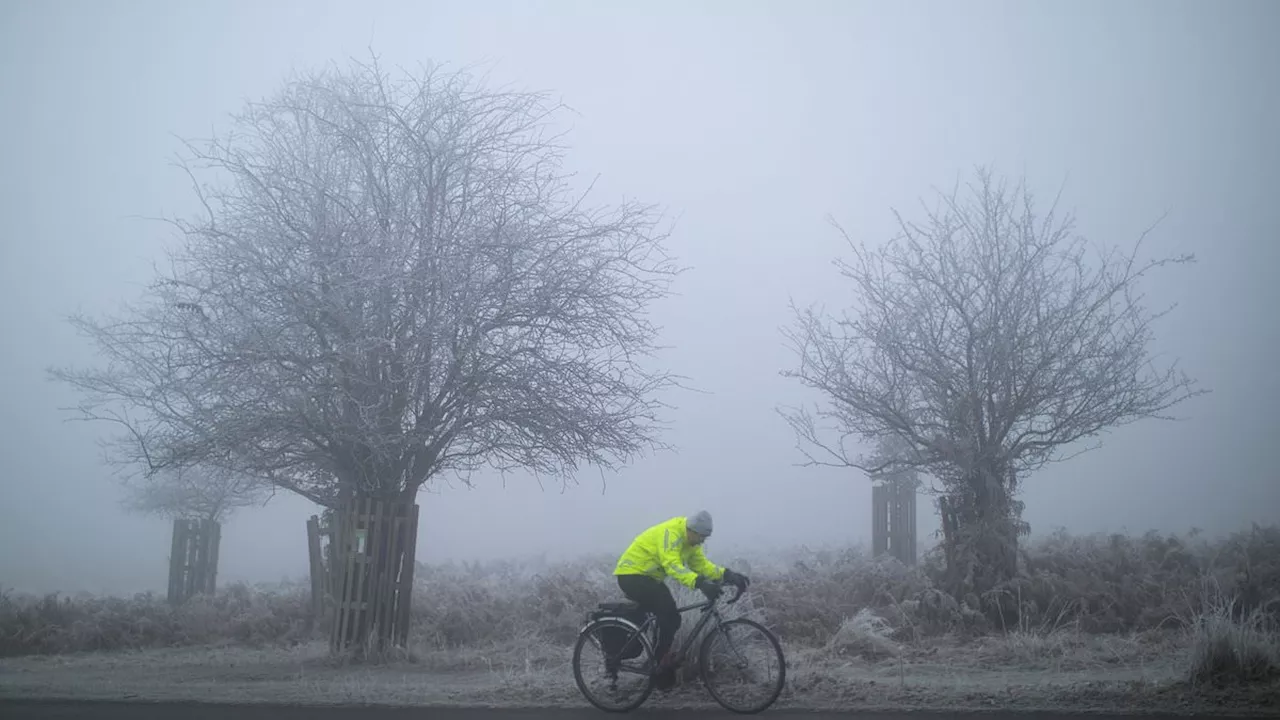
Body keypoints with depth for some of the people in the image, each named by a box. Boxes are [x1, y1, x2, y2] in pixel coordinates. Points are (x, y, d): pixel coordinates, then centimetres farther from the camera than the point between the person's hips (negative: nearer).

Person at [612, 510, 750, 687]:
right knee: (669, 612, -23)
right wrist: (700, 583, -51)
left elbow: (702, 564, -2)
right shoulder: (671, 533, -27)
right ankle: (662, 658, -12)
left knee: (670, 618, 3)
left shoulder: (691, 541, 3)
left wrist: (727, 575, -18)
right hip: (631, 575, -10)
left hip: (649, 578, 10)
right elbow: (673, 566, -39)